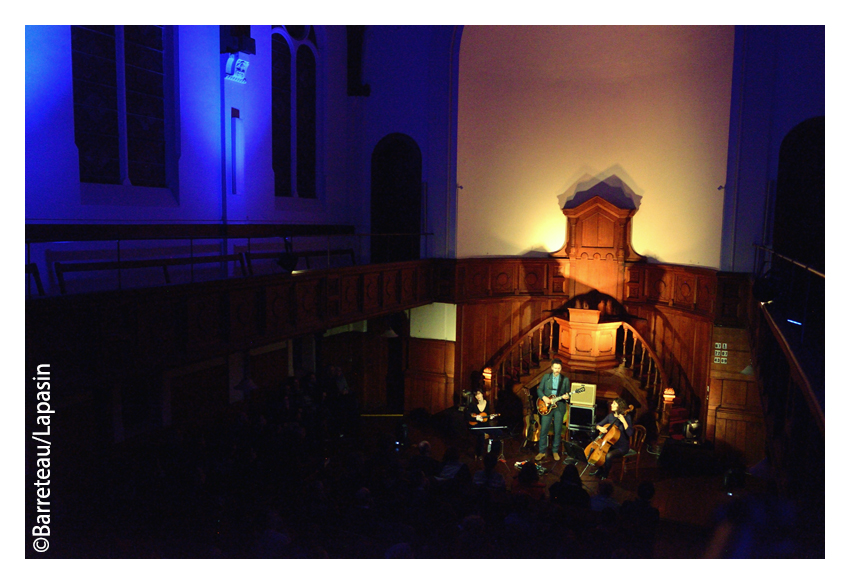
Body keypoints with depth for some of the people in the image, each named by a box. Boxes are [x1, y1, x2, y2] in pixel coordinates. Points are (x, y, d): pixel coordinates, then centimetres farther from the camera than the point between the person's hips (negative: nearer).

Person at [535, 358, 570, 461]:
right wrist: (543, 397, -12)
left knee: (557, 431, 5)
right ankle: (542, 452, 10)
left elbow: (567, 393, 4)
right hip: (547, 406, 0)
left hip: (559, 407, 0)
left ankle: (555, 451, 20)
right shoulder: (546, 377, 5)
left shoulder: (565, 379, 4)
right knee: (543, 430, -1)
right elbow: (539, 389, 5)